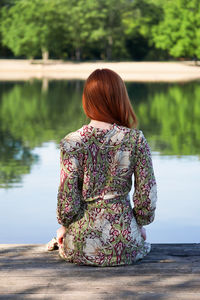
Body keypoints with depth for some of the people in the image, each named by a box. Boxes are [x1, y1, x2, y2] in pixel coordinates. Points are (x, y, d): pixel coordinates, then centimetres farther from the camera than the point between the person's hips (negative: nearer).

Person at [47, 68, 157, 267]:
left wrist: (63, 226, 11)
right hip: (123, 246, -1)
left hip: (80, 247, 1)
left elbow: (67, 200, -9)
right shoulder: (136, 140, -9)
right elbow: (147, 194, -6)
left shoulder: (71, 143, -10)